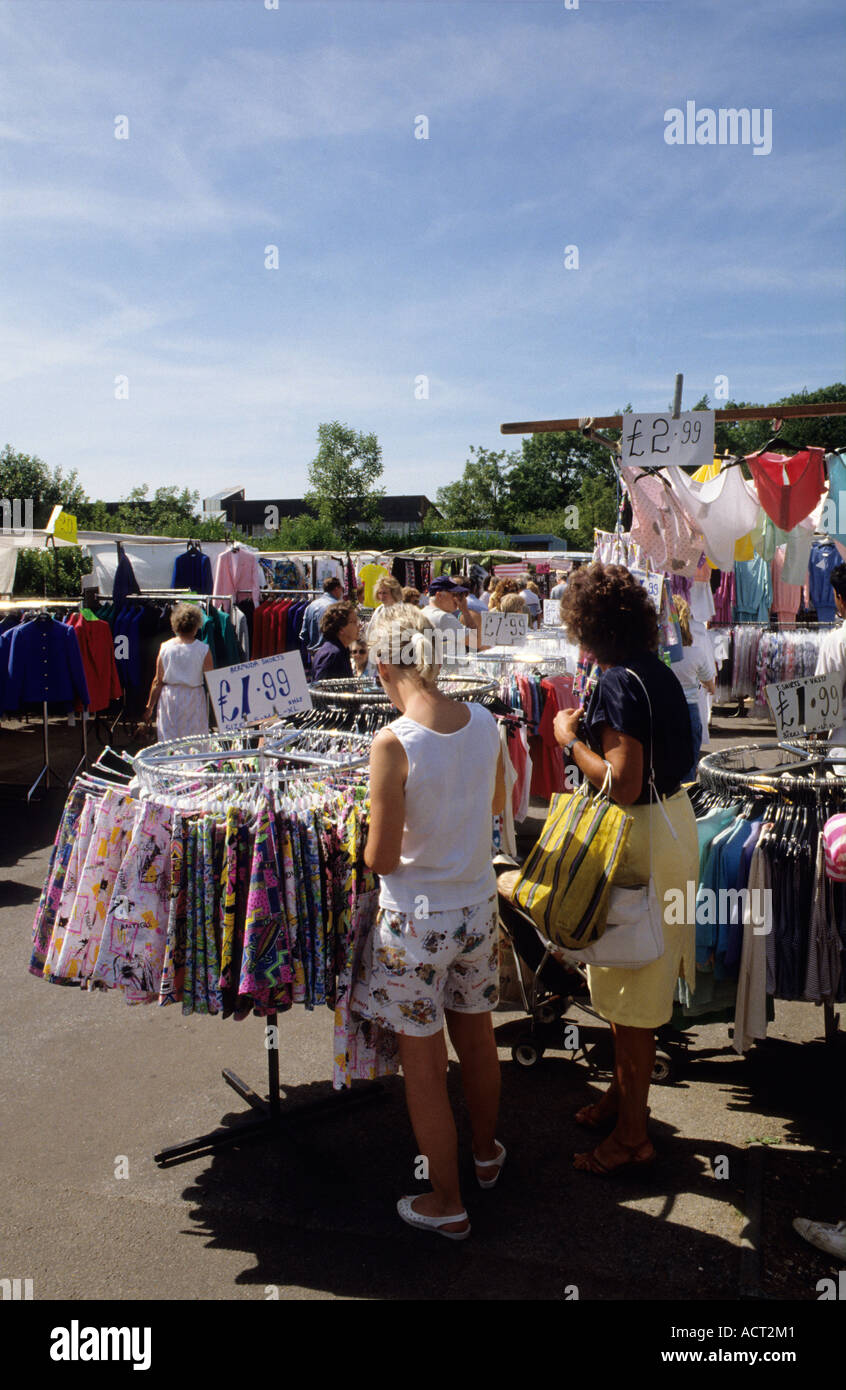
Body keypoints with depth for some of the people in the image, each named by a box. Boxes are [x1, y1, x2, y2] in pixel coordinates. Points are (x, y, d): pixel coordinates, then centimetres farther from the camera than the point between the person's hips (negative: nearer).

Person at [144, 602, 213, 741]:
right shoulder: (204, 650, -9)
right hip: (194, 700, -2)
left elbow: (158, 681, 1)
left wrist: (149, 706, 10)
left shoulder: (165, 647, -3)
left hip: (169, 699, 2)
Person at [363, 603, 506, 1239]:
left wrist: (367, 833, 2)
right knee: (477, 1034, 26)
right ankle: (486, 1151, 48)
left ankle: (447, 1203, 29)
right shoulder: (485, 722, -7)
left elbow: (382, 858, -18)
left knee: (424, 1064, 12)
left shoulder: (393, 744, -24)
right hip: (478, 907, 6)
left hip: (417, 921, -6)